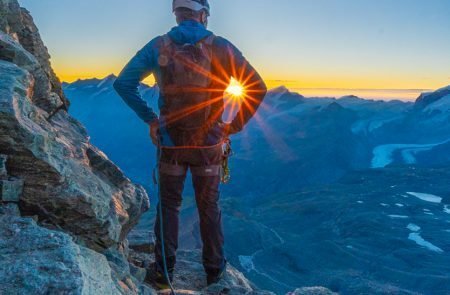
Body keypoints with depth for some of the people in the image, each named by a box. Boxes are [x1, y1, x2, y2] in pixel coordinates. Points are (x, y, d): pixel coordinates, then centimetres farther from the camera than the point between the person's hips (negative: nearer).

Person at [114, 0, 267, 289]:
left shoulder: (159, 46, -2)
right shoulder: (220, 47, -6)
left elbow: (123, 83, -5)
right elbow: (258, 87, -9)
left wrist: (149, 118, -2)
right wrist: (235, 125, -2)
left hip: (171, 142, 1)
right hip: (208, 144, 0)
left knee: (169, 206, 15)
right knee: (209, 207, 15)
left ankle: (164, 272, 19)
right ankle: (214, 269, 27)